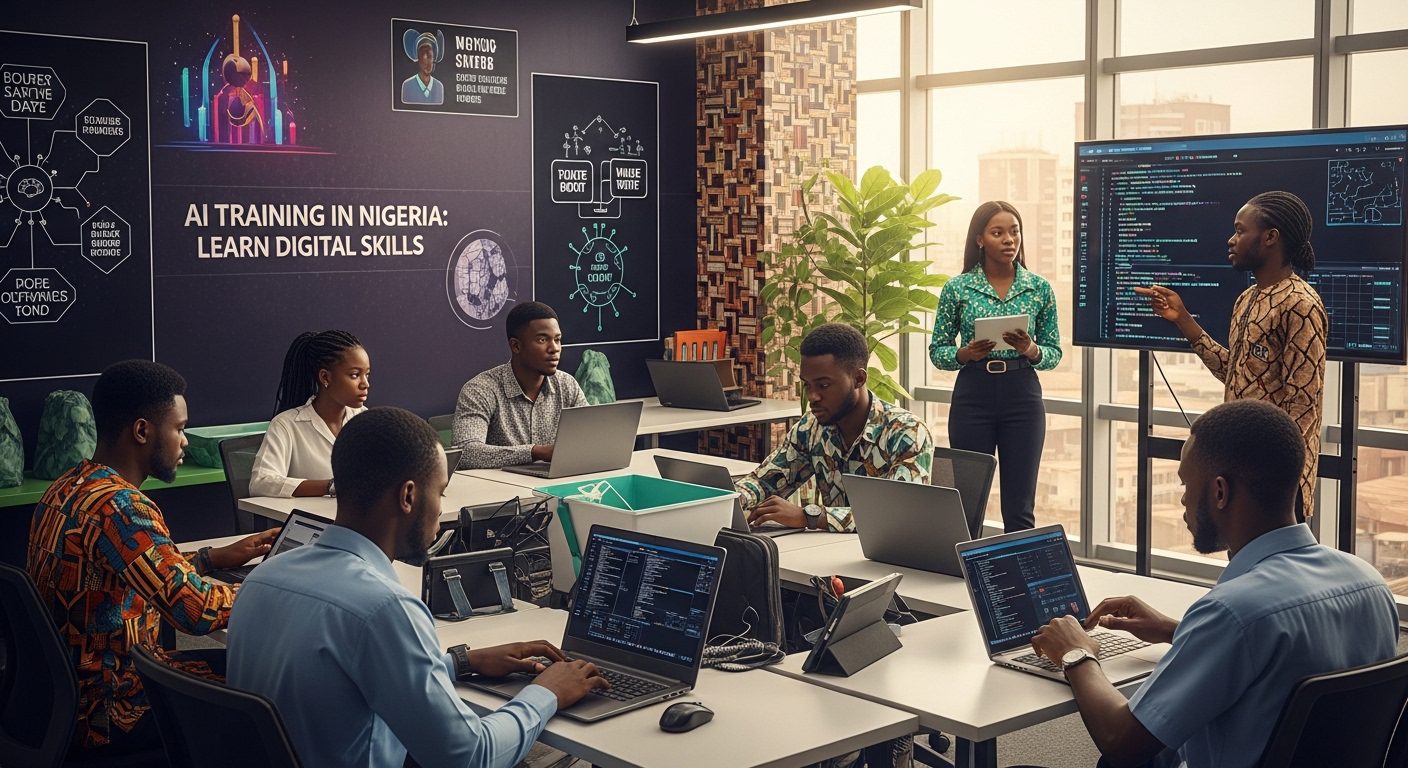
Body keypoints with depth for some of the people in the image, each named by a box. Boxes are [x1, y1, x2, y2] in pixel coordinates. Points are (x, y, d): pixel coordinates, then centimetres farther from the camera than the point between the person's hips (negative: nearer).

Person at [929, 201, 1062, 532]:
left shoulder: (1039, 288, 4)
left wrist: (1030, 350, -14)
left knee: (1020, 508, 1)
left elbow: (1054, 353, 7)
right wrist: (966, 353, -16)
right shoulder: (957, 288, 1)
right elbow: (937, 351, 4)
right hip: (972, 395, 0)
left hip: (1023, 396, 1)